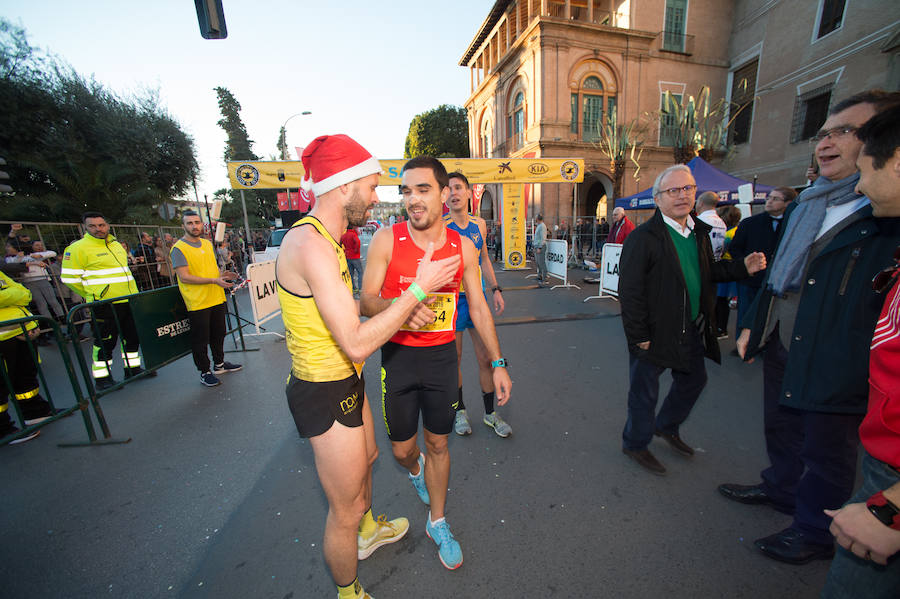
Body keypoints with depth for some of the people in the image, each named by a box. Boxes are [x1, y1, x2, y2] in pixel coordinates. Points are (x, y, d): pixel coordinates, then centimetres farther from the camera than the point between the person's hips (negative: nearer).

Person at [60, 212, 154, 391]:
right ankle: (102, 378, 15)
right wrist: (92, 295, -3)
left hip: (130, 301, 7)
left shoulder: (116, 245, 14)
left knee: (133, 336, 14)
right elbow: (69, 278, -8)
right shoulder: (78, 248, -7)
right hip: (105, 304, -7)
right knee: (105, 341, 1)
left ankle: (133, 369, 28)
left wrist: (131, 294, 18)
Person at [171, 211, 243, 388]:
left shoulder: (208, 244, 11)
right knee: (201, 339, 4)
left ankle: (219, 364, 34)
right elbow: (184, 277, -17)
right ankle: (204, 372, 18)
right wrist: (214, 280, -24)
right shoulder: (179, 248, -11)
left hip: (217, 299, 7)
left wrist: (222, 273, -1)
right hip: (197, 303, -7)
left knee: (218, 333, 18)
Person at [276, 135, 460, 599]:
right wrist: (417, 289, -25)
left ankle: (369, 531, 61)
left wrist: (400, 311, 1)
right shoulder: (311, 243, -27)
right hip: (325, 392, -10)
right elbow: (357, 344, -31)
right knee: (346, 507, 12)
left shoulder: (322, 238, 7)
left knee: (367, 457, 32)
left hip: (343, 383, 11)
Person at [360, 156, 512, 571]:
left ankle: (438, 523, 43)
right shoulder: (387, 240, -9)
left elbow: (478, 307, 4)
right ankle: (416, 470, 55)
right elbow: (366, 301, -8)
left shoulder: (463, 246, -3)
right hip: (398, 357, -1)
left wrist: (497, 363, 3)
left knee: (438, 445, 16)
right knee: (402, 449, 14)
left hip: (442, 357, 1)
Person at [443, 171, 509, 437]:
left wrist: (495, 289, 10)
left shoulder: (479, 224, 7)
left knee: (486, 358, 9)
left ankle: (490, 413, 29)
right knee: (454, 360, 10)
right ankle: (459, 410, 33)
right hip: (451, 300, -3)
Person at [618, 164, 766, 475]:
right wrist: (639, 337, -20)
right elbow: (630, 292, -20)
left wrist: (742, 267, 3)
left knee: (694, 379, 23)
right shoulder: (643, 238, -18)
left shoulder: (700, 231, 8)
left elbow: (708, 272, 21)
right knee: (645, 391, 7)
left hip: (692, 330, 8)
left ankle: (667, 427, 48)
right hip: (656, 332, -8)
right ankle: (635, 443, 30)